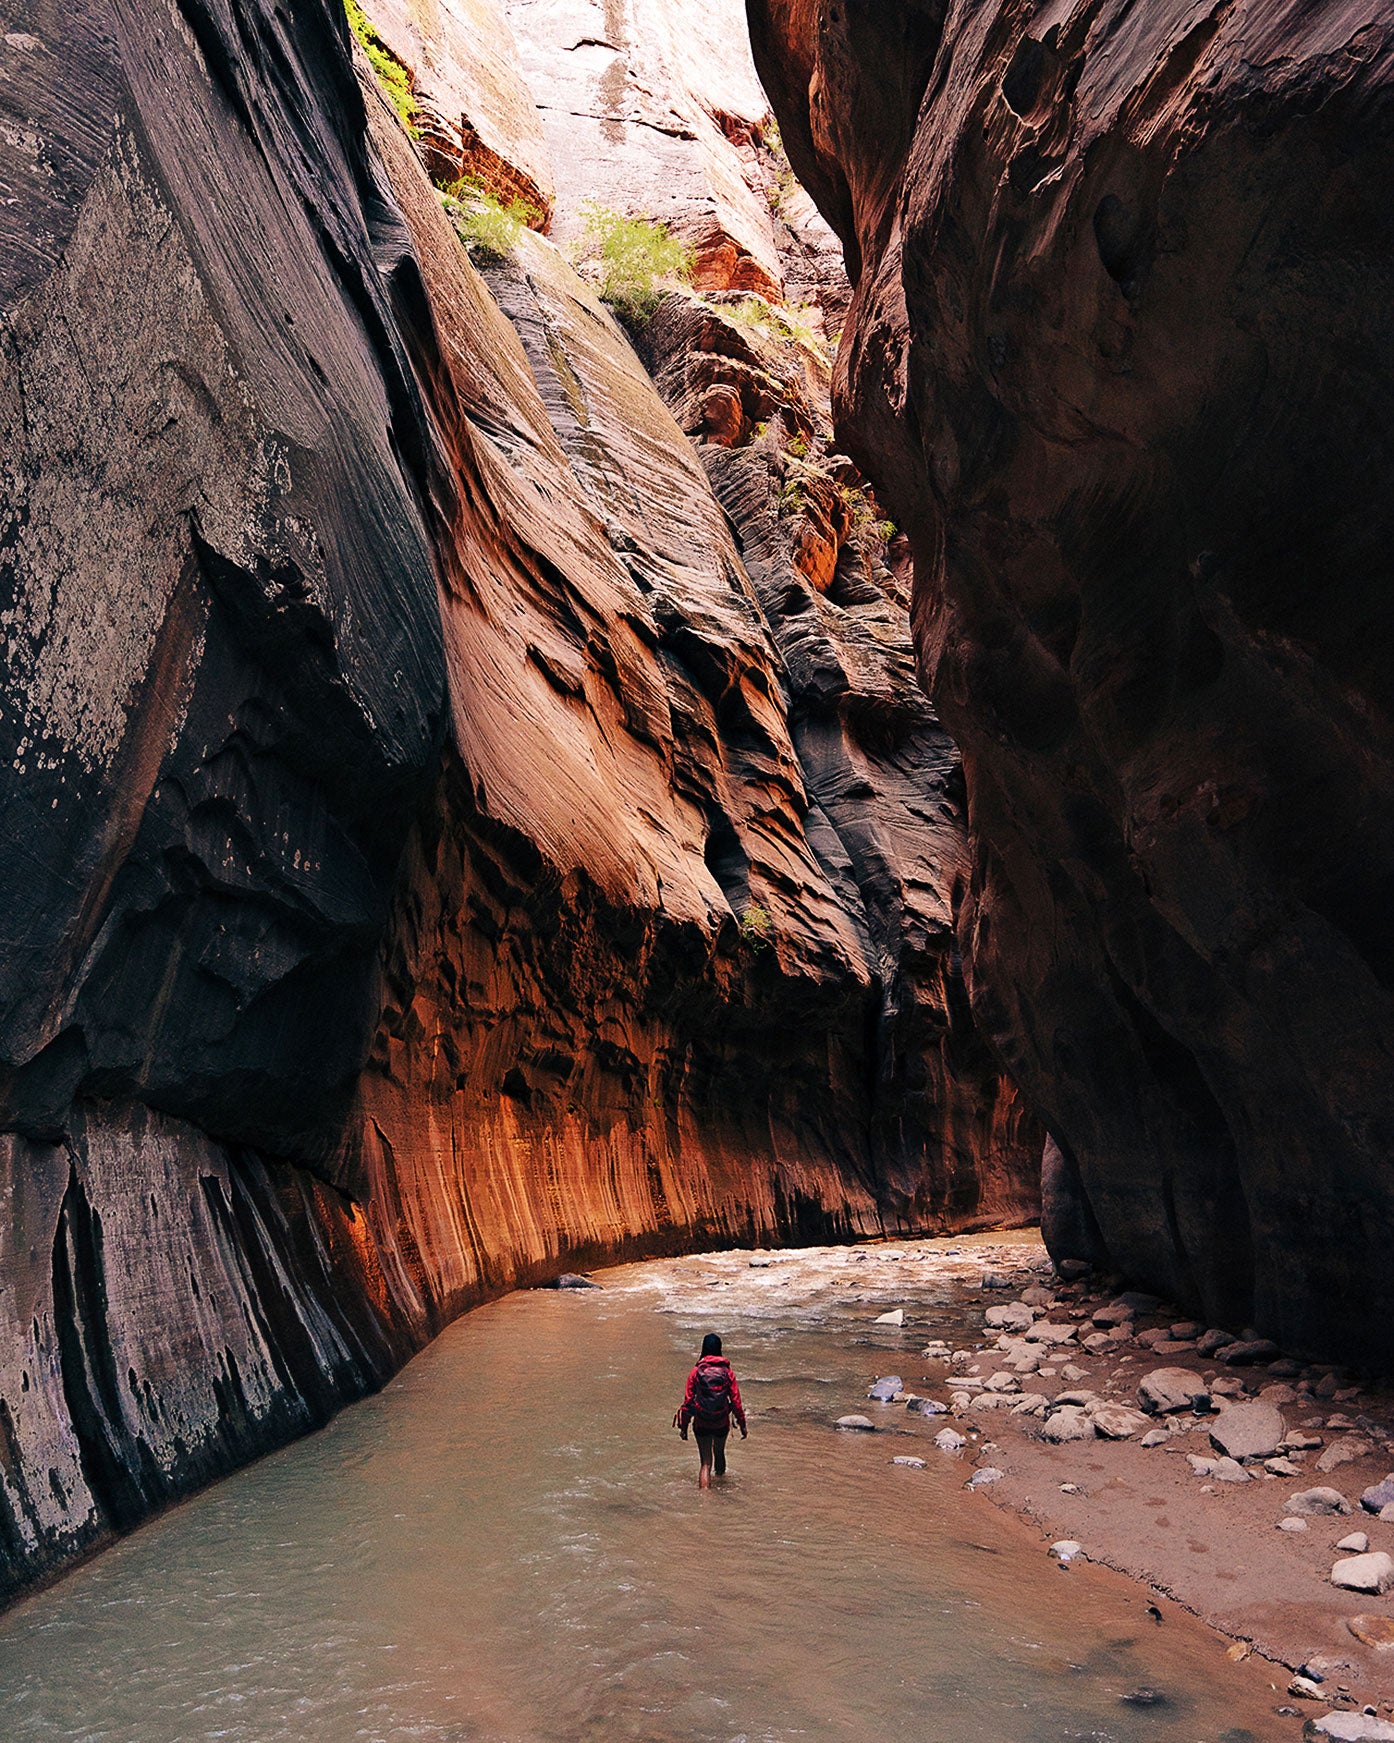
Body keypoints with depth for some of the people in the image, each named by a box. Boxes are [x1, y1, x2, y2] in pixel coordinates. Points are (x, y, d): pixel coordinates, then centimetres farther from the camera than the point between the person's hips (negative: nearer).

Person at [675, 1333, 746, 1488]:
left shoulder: (696, 1372, -8)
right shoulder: (727, 1372, -7)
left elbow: (688, 1401, -6)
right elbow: (736, 1401, -6)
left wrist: (683, 1426, 2)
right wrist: (742, 1424, 3)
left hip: (701, 1423, -2)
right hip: (722, 1423, 2)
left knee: (705, 1461, 5)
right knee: (719, 1451, 30)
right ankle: (720, 1472, 55)